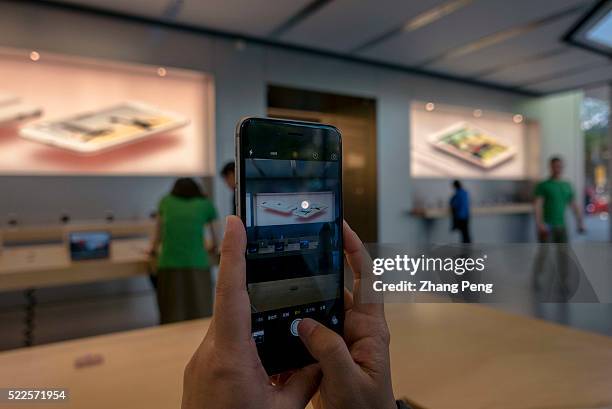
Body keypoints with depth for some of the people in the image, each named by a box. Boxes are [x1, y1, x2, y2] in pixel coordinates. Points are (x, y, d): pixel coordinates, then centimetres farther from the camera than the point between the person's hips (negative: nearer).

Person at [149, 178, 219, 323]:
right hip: (197, 264, -1)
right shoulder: (205, 204, 16)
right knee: (200, 315, 2)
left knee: (172, 318, 3)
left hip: (168, 264, 1)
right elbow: (215, 231, 30)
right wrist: (214, 246, 50)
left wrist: (154, 249, 51)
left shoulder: (166, 201, 20)